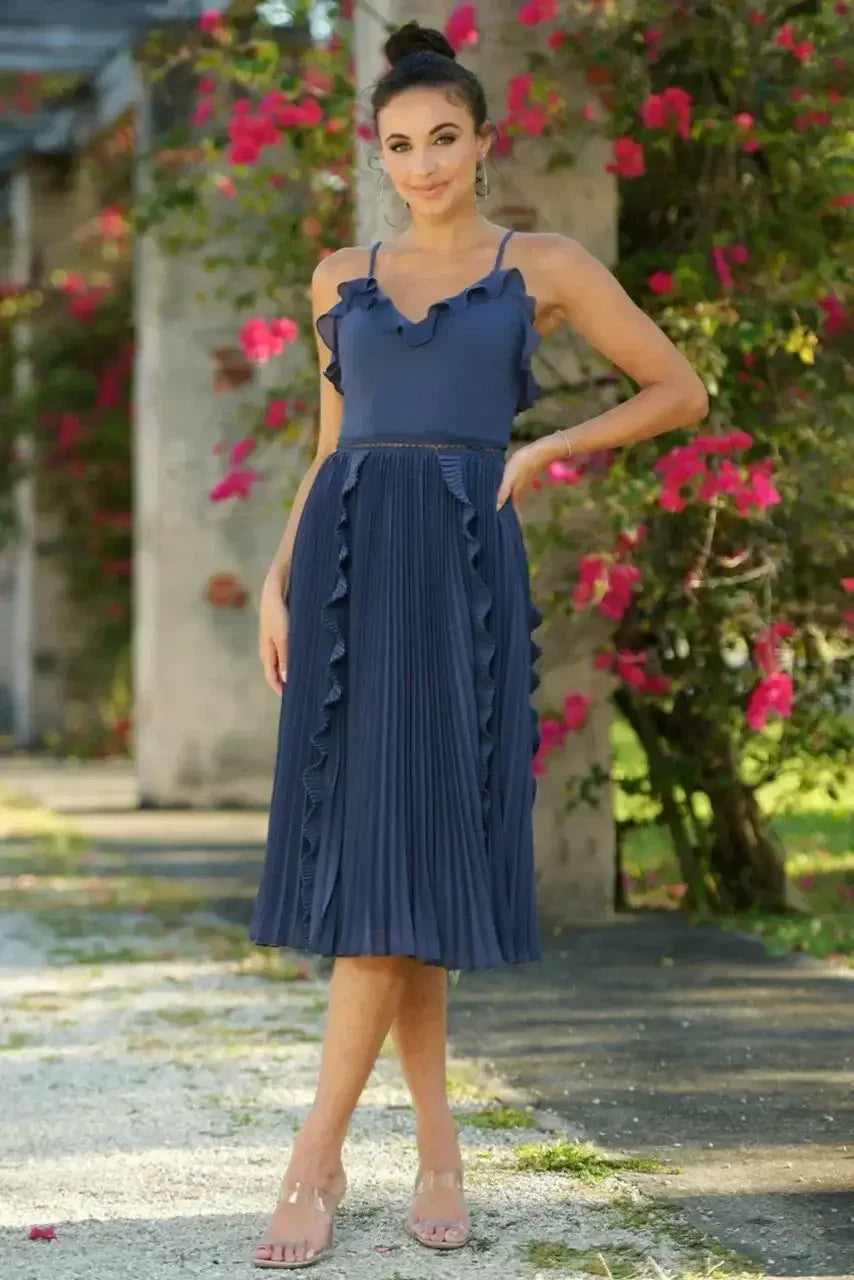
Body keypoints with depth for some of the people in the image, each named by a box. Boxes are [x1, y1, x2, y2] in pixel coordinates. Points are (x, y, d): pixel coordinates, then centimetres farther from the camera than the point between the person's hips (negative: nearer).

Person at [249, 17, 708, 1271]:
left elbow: (683, 391, 10)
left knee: (396, 848, -12)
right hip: (347, 561, 3)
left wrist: (542, 452, -1)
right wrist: (275, 585, 9)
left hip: (463, 567, -3)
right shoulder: (342, 277, 16)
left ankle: (317, 1156, -8)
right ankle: (437, 1141, 10)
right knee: (372, 843, -2)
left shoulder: (546, 263, 7)